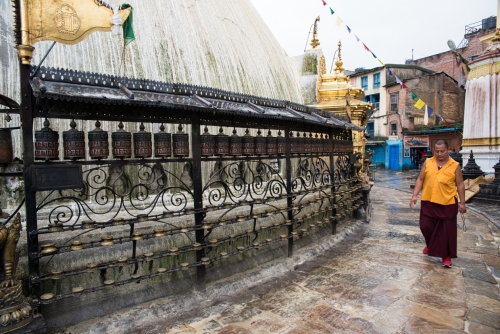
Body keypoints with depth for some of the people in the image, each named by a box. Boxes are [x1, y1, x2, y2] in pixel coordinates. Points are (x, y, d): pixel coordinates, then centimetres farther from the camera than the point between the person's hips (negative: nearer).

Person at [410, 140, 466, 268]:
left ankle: (446, 256, 20)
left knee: (446, 231, 4)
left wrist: (462, 203, 0)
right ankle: (430, 245, 39)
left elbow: (460, 185, 2)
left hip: (447, 204, -2)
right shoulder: (427, 163, 2)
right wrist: (415, 195, -2)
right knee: (425, 226, 10)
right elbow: (420, 180, 5)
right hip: (428, 202, 2)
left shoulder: (455, 166, -2)